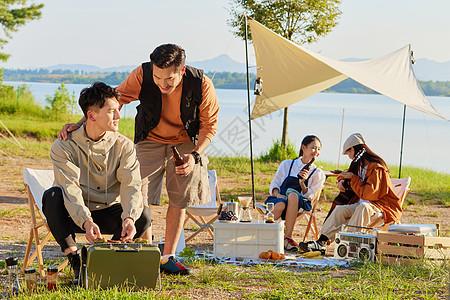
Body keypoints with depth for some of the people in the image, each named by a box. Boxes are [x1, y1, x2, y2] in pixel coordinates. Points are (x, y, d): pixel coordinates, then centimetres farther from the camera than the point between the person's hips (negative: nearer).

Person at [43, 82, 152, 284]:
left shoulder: (124, 146, -5)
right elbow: (70, 190, -25)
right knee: (52, 196, -32)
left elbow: (131, 186, -18)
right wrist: (86, 222, -43)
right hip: (75, 216, -1)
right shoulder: (63, 147, -13)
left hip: (109, 214, 2)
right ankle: (75, 260, -22)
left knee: (144, 215, -27)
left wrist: (129, 217, -39)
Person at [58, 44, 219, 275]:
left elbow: (209, 125, -12)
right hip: (150, 141, 0)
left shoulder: (201, 85, -26)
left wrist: (195, 155, -25)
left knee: (179, 200, 2)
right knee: (140, 197, -13)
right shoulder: (142, 76, -28)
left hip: (186, 143, 1)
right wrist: (80, 124, -29)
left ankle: (167, 258, 14)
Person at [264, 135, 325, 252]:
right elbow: (274, 184, 14)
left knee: (293, 195, -40)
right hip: (280, 198, 0)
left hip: (301, 204, 0)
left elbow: (309, 196, 7)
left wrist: (302, 183, -12)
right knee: (280, 205, -40)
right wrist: (278, 194, -9)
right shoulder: (286, 164, 17)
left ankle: (287, 238, -37)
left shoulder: (318, 174, 14)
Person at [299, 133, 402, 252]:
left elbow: (368, 193, -24)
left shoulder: (377, 168, -17)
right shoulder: (360, 165, 12)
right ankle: (322, 241, -21)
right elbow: (347, 174, 34)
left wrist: (353, 178, -15)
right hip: (362, 202, 8)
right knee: (340, 210, -14)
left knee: (363, 207, -38)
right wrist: (342, 180, 10)